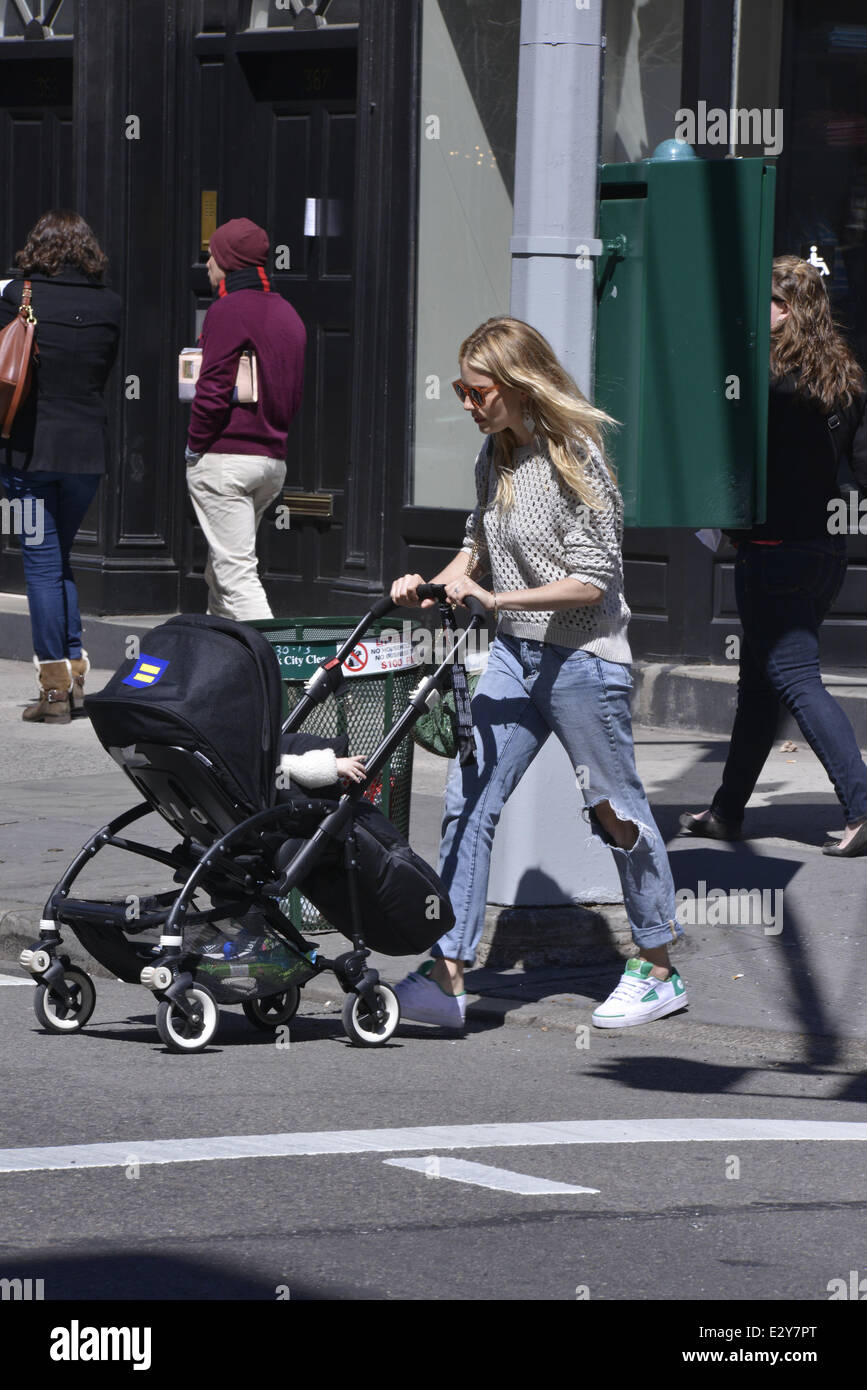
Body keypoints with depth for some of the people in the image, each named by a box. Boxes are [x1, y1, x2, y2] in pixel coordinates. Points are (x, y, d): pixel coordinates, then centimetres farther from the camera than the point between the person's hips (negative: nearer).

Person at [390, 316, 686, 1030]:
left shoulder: (576, 458, -14)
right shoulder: (496, 457, 9)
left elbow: (593, 580, -17)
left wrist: (499, 598, -22)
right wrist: (435, 583, 4)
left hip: (583, 658, -7)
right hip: (514, 653, 7)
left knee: (616, 811, 5)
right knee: (468, 801, -6)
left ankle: (660, 971, 20)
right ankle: (448, 973, -9)